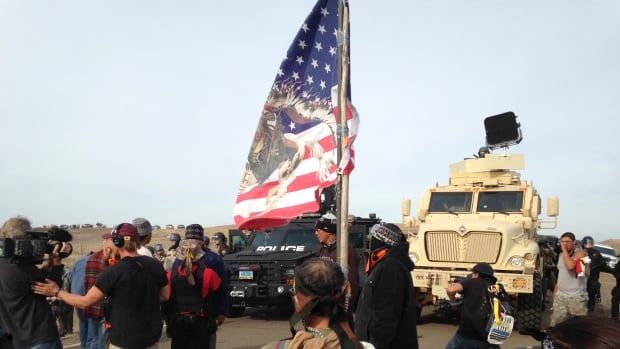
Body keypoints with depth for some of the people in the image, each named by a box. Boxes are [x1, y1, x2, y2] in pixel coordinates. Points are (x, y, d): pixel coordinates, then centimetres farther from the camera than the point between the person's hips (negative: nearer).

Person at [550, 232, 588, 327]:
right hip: (560, 296, 7)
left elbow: (570, 266, -30)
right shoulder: (561, 255, 13)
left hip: (577, 297, -7)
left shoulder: (580, 253, -11)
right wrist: (555, 291, 21)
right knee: (555, 324, 6)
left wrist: (565, 250, -21)